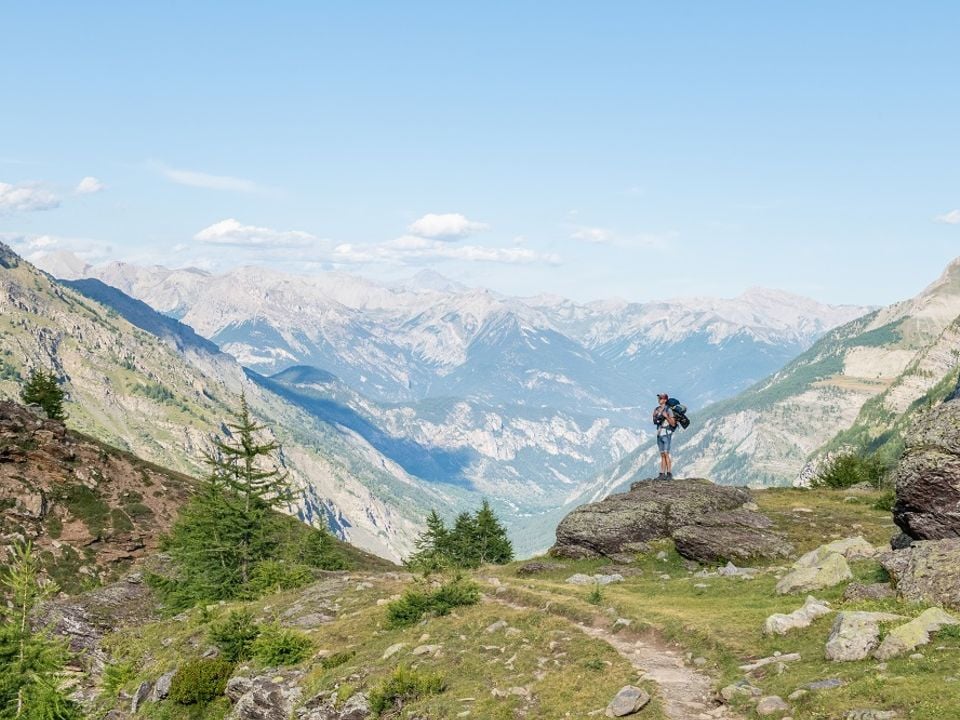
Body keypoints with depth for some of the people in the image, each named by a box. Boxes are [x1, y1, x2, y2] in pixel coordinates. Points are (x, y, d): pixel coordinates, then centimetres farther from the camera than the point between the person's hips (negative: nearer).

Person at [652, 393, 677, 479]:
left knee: (666, 454, -11)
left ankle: (669, 474, -7)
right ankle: (662, 474, 6)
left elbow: (673, 424, -12)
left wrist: (666, 416, -23)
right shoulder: (656, 409, 10)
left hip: (666, 434, -7)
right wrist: (654, 416, -1)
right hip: (659, 434, 7)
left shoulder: (668, 410, -11)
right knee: (662, 455, 6)